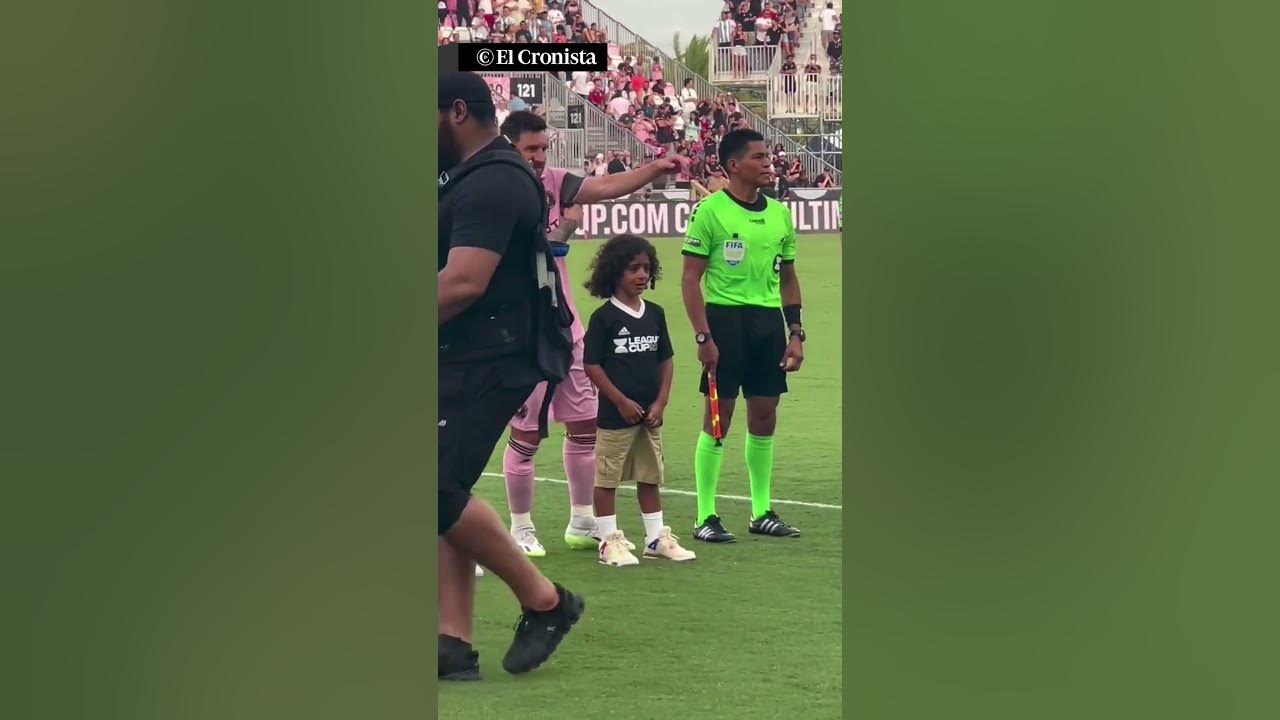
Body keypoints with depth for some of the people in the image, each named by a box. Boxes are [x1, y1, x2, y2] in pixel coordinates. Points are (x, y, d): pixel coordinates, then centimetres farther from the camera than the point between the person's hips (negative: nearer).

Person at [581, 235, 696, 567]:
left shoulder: (655, 314, 7)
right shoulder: (604, 317, -9)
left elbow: (665, 360, 10)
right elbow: (592, 365, -11)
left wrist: (660, 402, 0)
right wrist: (622, 402, -13)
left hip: (650, 415, 6)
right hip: (615, 414, -6)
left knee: (650, 477, 14)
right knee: (607, 477, 1)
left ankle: (656, 537, 22)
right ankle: (609, 541, 8)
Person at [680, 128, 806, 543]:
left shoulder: (779, 213, 12)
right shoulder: (710, 211, -7)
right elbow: (690, 279, -8)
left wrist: (796, 333, 11)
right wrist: (703, 336, -14)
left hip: (769, 321, 6)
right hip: (725, 318, -6)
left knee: (764, 417, 9)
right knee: (718, 418, -3)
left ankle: (762, 512, 18)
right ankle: (705, 517, 4)